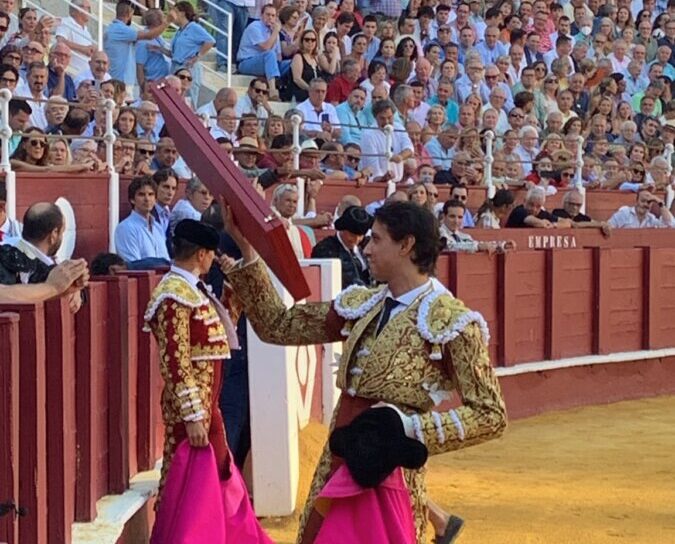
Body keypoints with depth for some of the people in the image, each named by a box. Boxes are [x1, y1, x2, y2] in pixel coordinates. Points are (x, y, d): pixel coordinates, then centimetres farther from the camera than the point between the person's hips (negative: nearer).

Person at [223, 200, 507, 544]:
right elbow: (276, 326, 13)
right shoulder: (361, 306, 9)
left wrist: (409, 428, -18)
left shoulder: (450, 322, -10)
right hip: (335, 464, 6)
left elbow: (490, 415, -10)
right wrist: (245, 248, 9)